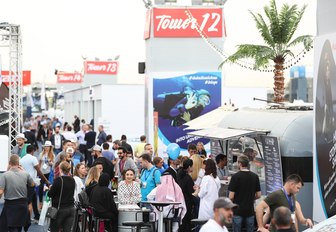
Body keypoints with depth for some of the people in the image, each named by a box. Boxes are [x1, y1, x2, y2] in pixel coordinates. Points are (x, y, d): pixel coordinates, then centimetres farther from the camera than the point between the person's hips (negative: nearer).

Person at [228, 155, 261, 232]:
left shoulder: (235, 176, -12)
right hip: (250, 210, 4)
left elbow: (231, 197, -13)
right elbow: (258, 195, 5)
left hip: (237, 210, -3)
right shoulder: (255, 176, 1)